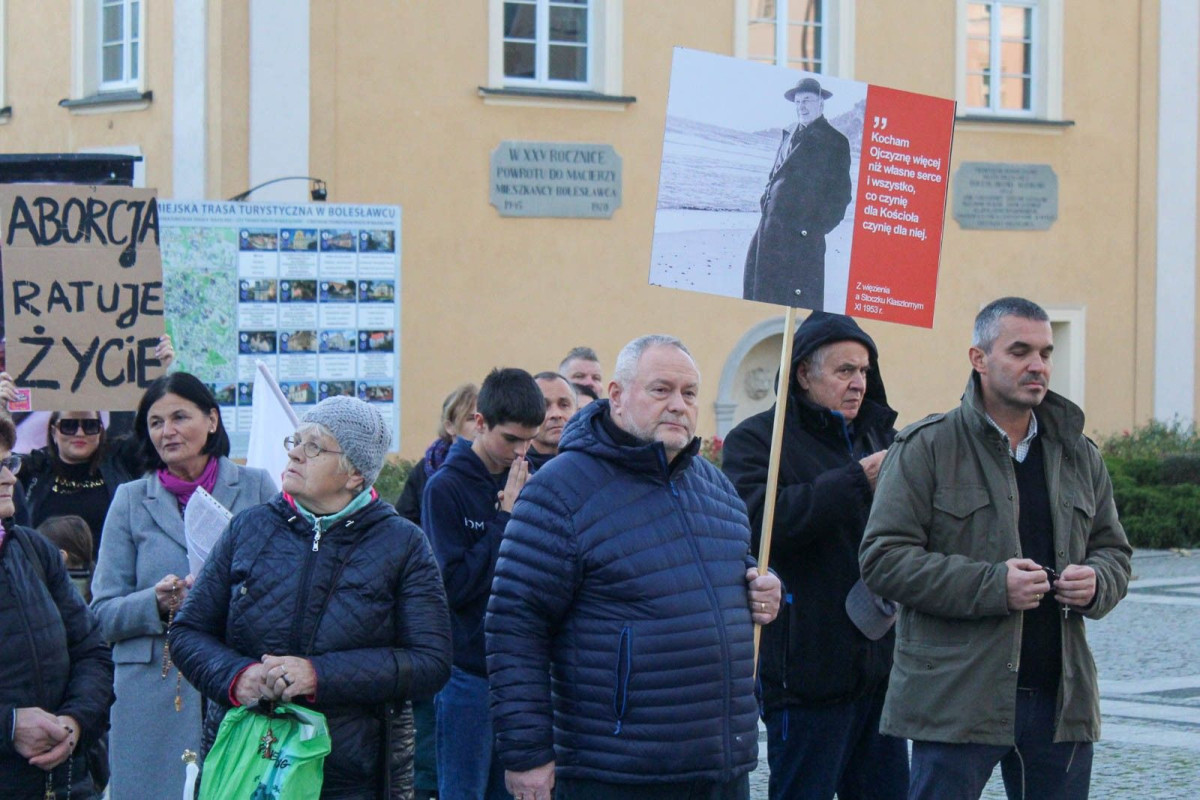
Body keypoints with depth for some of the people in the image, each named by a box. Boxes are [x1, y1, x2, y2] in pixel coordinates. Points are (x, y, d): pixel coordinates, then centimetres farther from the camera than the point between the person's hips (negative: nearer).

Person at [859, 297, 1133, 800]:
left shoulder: (1078, 455, 16)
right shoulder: (926, 449, -2)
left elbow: (1113, 550, 24)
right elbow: (884, 558, -9)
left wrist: (1096, 582, -2)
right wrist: (993, 585, -18)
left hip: (1061, 699, 5)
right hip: (958, 698, -5)